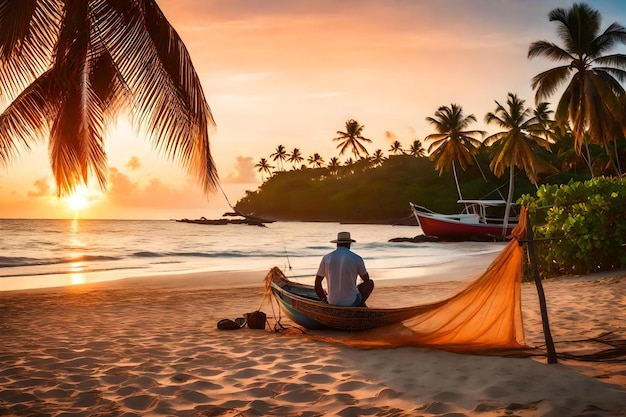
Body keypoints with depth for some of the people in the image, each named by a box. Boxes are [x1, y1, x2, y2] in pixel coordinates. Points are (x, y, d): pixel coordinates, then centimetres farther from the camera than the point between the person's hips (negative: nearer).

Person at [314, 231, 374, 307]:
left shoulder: (326, 258, -2)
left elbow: (317, 282, 5)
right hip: (351, 302, -5)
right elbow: (366, 279, 8)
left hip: (332, 303, 5)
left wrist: (323, 299, 19)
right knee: (370, 283, 19)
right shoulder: (357, 259, -9)